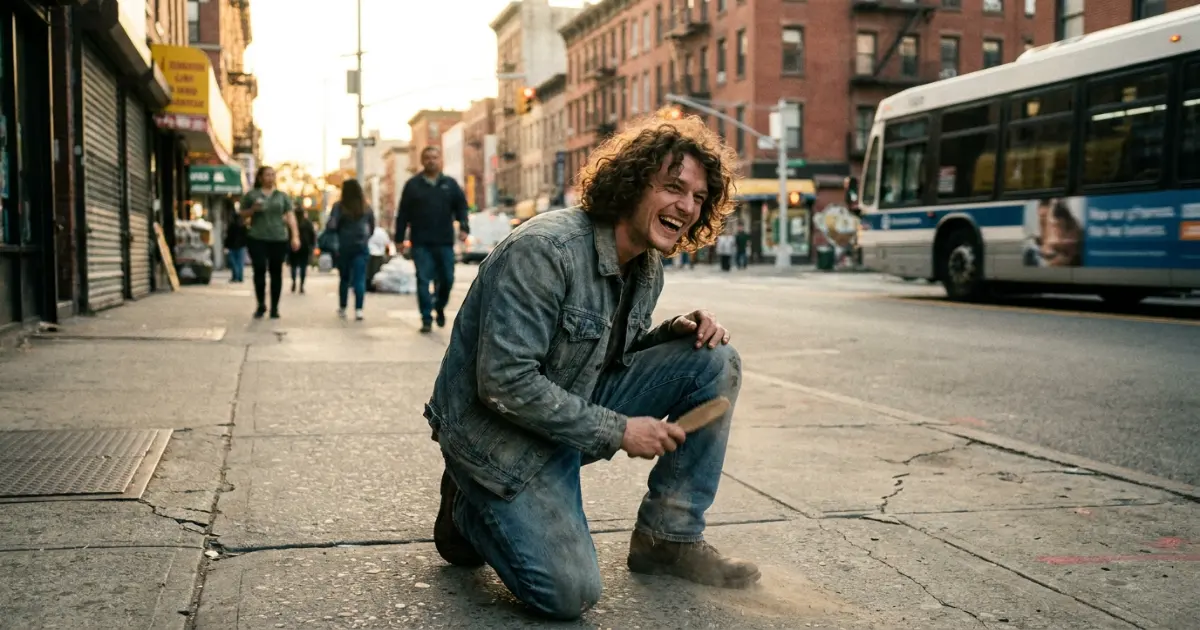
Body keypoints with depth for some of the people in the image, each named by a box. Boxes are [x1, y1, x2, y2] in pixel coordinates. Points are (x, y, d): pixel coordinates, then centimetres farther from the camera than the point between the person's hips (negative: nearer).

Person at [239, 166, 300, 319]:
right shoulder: (251, 195, 6)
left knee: (276, 272, 2)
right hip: (257, 239, -1)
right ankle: (261, 305, 10)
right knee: (259, 271, -4)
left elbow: (290, 216, 6)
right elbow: (243, 214, 10)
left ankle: (275, 307, 9)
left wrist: (295, 236, -5)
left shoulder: (282, 196, 11)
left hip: (279, 239, 1)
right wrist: (253, 209, -11)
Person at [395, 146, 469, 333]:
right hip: (421, 243, -1)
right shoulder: (412, 185, 6)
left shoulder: (450, 184, 10)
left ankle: (440, 307, 30)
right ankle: (426, 319, 0)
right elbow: (403, 213, 5)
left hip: (445, 242, 1)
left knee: (447, 279, 3)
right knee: (423, 280, -4)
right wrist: (399, 238, 1)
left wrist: (464, 227, -11)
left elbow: (461, 206, 6)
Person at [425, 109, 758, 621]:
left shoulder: (647, 266, 1)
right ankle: (471, 507, 10)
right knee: (569, 594, -20)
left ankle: (668, 538, 2)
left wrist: (674, 331, -8)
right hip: (497, 426, -8)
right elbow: (504, 383, -29)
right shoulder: (545, 250, -26)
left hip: (577, 403, 8)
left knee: (715, 361, -5)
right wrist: (618, 430, -23)